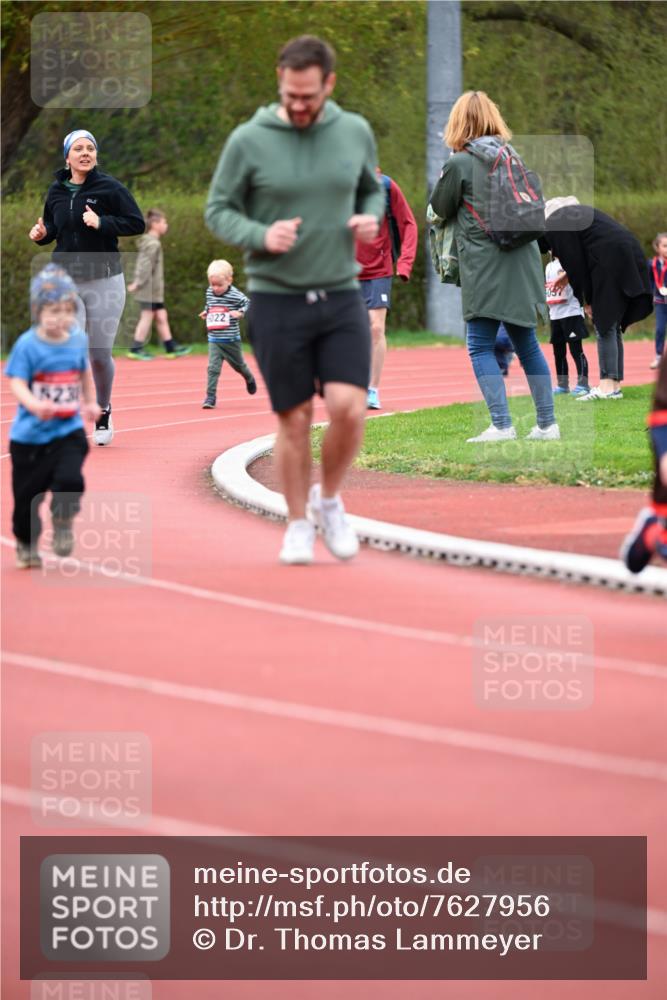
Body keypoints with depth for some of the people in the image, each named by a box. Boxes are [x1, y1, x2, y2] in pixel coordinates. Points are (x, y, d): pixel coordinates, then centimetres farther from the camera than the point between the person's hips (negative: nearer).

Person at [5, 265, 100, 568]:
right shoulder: (27, 345, -14)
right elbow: (17, 384, -21)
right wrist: (35, 404, -39)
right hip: (30, 433, -2)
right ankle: (26, 545, 30)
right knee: (26, 493, 8)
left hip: (68, 431, 2)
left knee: (69, 479, -21)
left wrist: (90, 403, 22)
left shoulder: (78, 340, 0)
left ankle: (62, 524, 7)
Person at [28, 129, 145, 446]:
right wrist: (41, 234, -3)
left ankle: (103, 412, 32)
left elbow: (137, 223, -8)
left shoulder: (109, 187, -6)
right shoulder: (57, 191, 5)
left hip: (104, 281, -2)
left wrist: (102, 223, -21)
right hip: (65, 283, 2)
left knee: (100, 355, 6)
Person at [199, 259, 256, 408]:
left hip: (231, 339, -3)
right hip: (214, 340, 3)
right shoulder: (209, 292, 2)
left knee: (238, 365, 18)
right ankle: (210, 396, -9)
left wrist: (240, 312, -25)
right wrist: (206, 312, 8)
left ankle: (249, 379, 50)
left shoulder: (235, 295, -15)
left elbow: (248, 304, -11)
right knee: (213, 368, -10)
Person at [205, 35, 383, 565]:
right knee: (295, 419, 3)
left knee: (349, 408, -11)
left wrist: (371, 219, -5)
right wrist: (261, 236, -19)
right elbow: (219, 209, -1)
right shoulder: (249, 141, -8)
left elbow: (372, 189, 18)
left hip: (342, 297, 2)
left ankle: (329, 500, 15)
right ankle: (299, 525, 21)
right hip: (276, 302, -2)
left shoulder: (355, 132, 1)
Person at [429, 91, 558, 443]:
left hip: (484, 266, -6)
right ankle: (547, 423, 14)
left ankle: (501, 425, -13)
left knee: (480, 346, -3)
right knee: (526, 342, 13)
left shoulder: (459, 164, -7)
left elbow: (439, 208, 5)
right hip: (521, 262, 6)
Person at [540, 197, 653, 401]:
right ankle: (614, 384, 12)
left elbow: (575, 264, -10)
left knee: (605, 326, -7)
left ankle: (608, 386, -12)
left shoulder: (554, 228, -9)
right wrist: (569, 275, 29)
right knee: (612, 327, 12)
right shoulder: (570, 213, 20)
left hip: (611, 267, -10)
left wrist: (587, 300, -2)